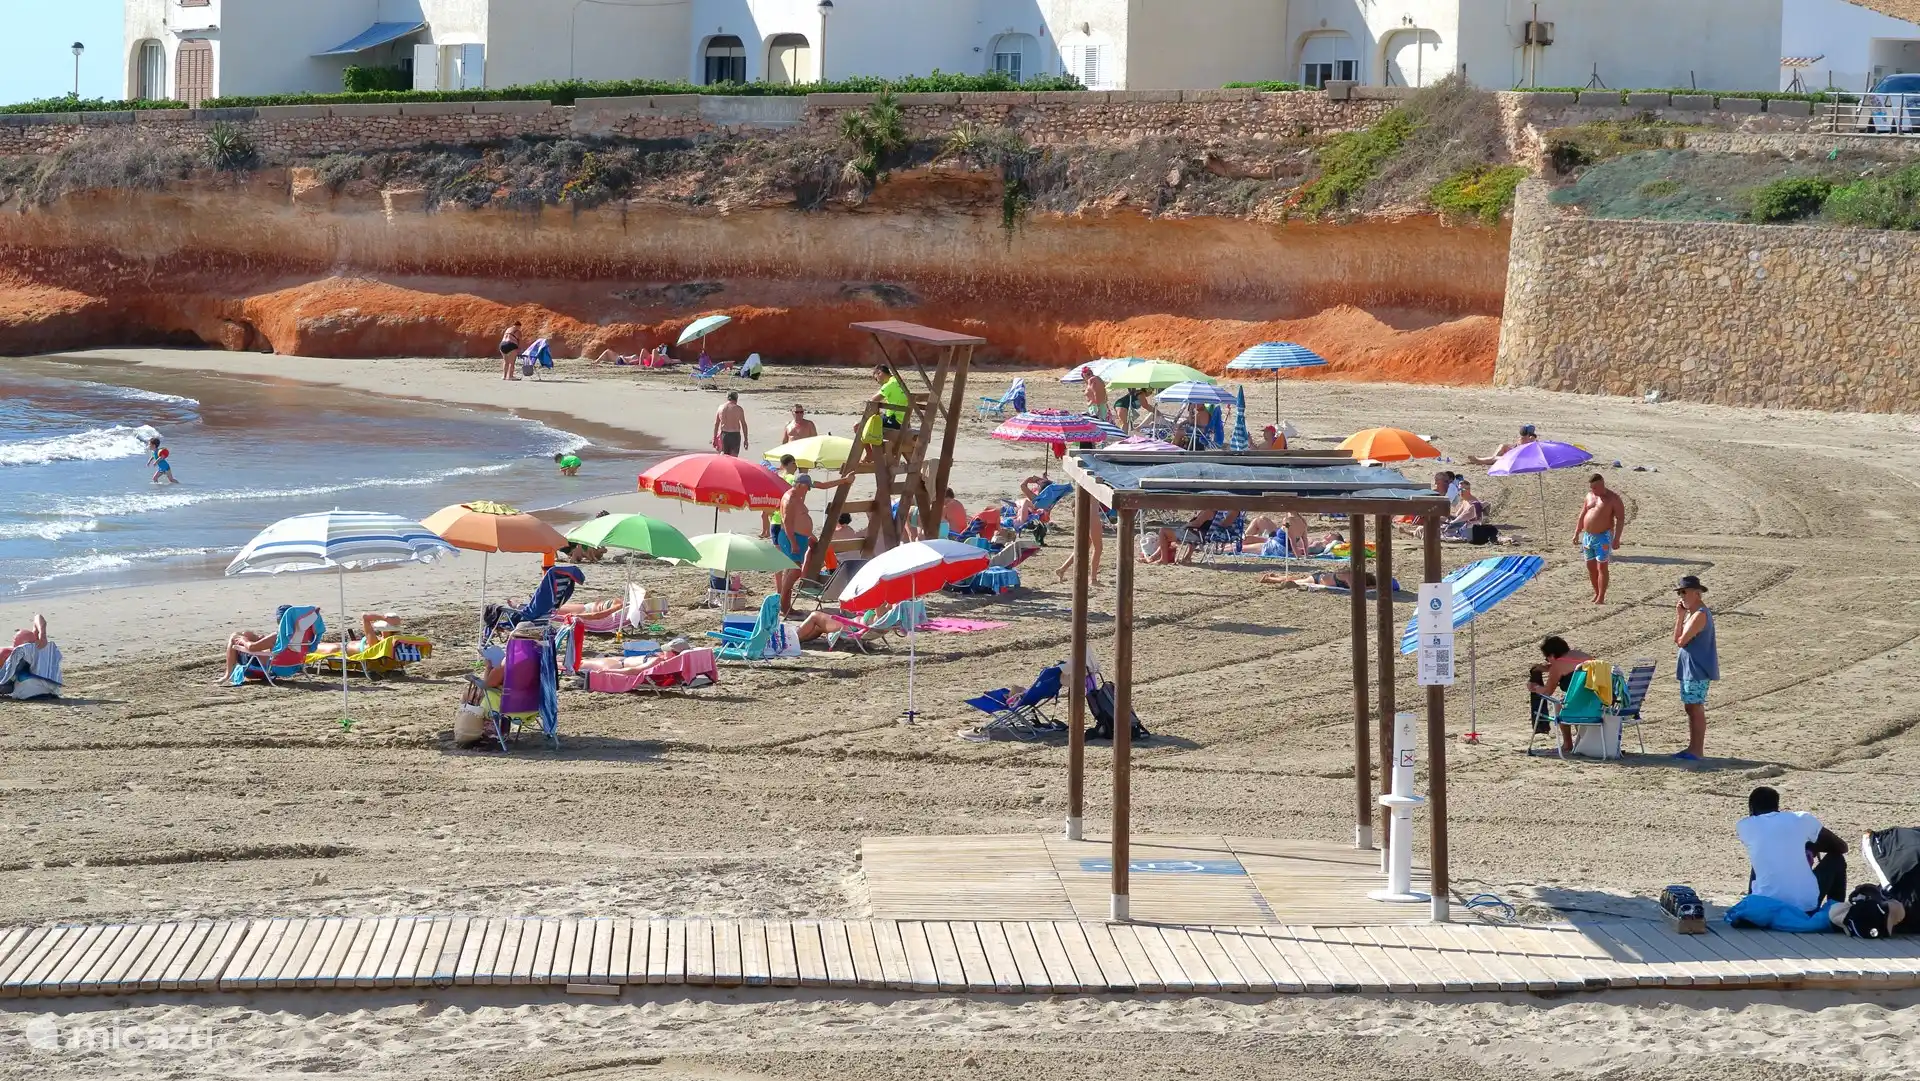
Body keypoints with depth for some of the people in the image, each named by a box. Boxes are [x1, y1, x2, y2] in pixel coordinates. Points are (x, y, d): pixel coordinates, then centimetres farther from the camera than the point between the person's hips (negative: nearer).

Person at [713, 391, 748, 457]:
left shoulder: (720, 407, 5)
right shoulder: (738, 409, -5)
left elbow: (716, 424, 7)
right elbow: (744, 424, -5)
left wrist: (714, 438, 12)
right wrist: (746, 439, 1)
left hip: (724, 434, 3)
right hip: (735, 435, -3)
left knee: (724, 454, 13)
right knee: (734, 456, 0)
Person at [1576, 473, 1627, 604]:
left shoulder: (1612, 498, -8)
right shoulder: (1589, 496, 11)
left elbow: (1621, 518, -11)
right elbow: (1582, 515, 19)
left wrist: (1616, 538, -18)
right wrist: (1577, 533, 15)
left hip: (1603, 537, -7)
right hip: (1588, 536, 7)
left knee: (1601, 567, -8)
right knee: (1591, 567, 9)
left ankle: (1601, 598, -8)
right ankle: (1596, 594, 20)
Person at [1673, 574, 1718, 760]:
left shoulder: (1700, 615, -19)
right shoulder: (1691, 613, 14)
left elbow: (1681, 640, -20)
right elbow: (1677, 640, 12)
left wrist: (1680, 617, -10)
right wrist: (1679, 615, 4)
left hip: (1698, 669, -10)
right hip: (1689, 668, 10)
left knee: (1696, 708, -6)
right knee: (1690, 708, 14)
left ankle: (1697, 750, -1)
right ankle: (1693, 748, 19)